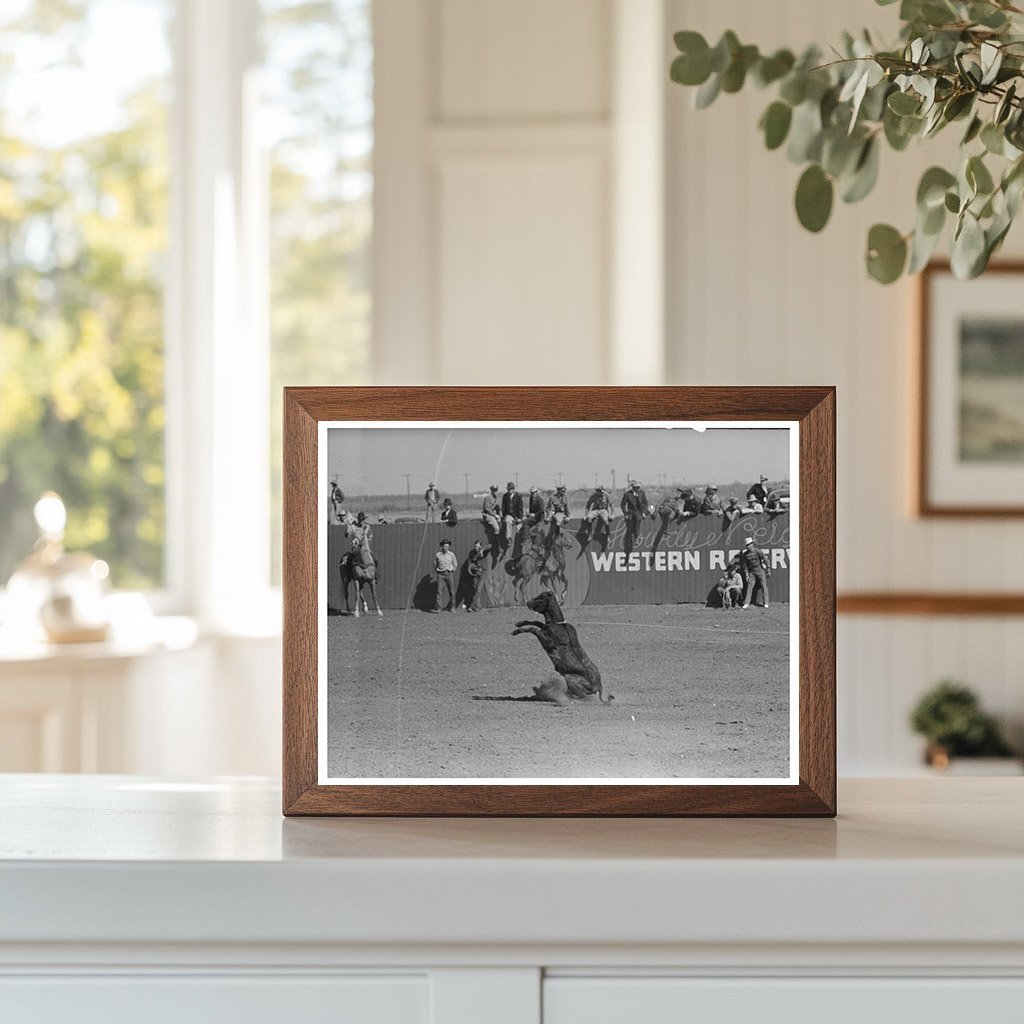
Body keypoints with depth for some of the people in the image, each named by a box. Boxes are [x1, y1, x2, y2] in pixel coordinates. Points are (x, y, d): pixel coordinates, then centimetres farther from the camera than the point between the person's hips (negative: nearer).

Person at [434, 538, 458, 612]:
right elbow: (435, 564, 17)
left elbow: (455, 564, 13)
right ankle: (438, 607, -12)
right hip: (441, 574, 0)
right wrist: (437, 571, 8)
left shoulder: (451, 554, 3)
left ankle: (452, 607, 17)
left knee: (451, 591, 4)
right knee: (440, 591, -9)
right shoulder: (438, 555, 3)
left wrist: (452, 570, 6)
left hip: (449, 574, 0)